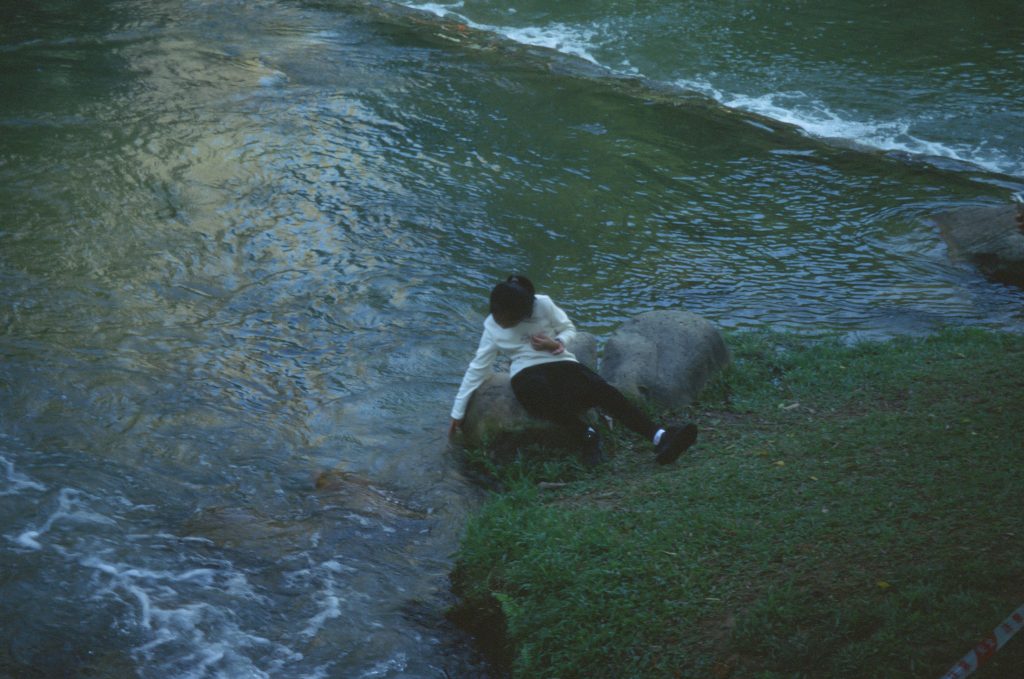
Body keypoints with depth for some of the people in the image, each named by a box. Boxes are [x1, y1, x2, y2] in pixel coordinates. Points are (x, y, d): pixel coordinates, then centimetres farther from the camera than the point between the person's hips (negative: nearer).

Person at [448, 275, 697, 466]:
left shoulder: (543, 304, -3)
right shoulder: (491, 327, 3)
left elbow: (569, 329, 11)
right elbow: (477, 369, 9)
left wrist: (557, 344, -13)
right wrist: (458, 412, 8)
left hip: (561, 363, 1)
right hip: (527, 374, -1)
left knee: (603, 390, -30)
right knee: (537, 391, -42)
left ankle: (661, 437, -48)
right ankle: (587, 435, -33)